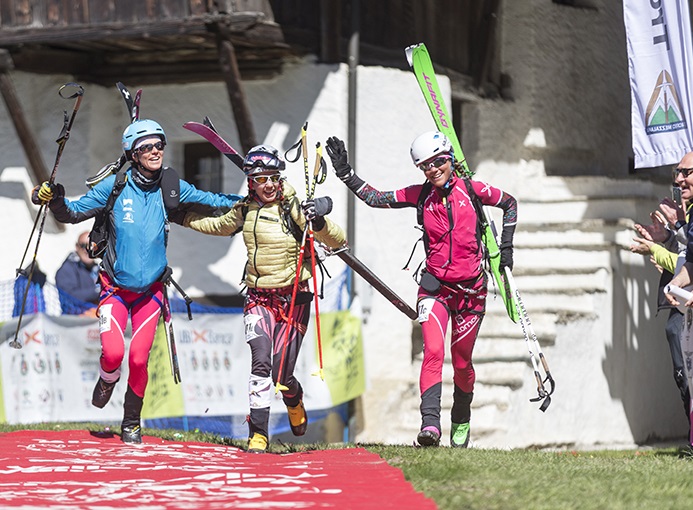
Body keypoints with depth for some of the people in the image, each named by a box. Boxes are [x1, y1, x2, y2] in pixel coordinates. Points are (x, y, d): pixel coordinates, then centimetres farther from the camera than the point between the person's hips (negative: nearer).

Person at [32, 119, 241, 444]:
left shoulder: (172, 188, -1)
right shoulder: (115, 186, -8)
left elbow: (212, 202, 11)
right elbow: (73, 213, -1)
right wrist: (54, 200, -20)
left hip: (150, 290, 2)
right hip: (115, 288, -2)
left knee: (139, 359, -4)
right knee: (113, 352, -19)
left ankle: (131, 423, 18)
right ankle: (107, 381, 19)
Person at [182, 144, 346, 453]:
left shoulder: (294, 208, -10)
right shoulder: (245, 210, 5)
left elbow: (336, 242, -15)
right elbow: (218, 226, 27)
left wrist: (319, 221, -33)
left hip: (294, 299, -3)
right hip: (259, 298, 3)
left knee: (281, 375, -2)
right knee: (261, 364, -17)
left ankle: (294, 401, 34)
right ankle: (258, 434, -12)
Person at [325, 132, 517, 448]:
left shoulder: (470, 190, -3)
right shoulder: (421, 195, 1)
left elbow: (509, 203, 11)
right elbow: (375, 198, 3)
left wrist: (506, 247, 7)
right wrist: (346, 173, -7)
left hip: (471, 289, 0)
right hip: (435, 286, 0)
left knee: (461, 363, 9)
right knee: (433, 351, -21)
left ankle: (461, 421, 34)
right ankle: (430, 423, -29)